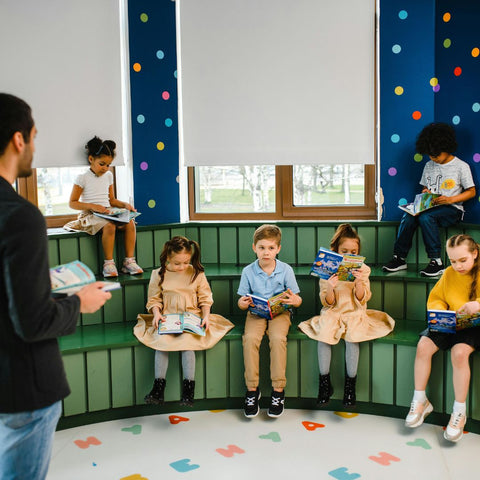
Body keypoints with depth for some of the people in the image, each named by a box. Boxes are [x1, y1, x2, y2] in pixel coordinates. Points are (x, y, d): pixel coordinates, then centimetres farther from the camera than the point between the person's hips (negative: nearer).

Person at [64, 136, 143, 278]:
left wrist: (124, 204, 4)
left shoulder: (108, 176, 16)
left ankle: (129, 260, -17)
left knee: (130, 223, -21)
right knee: (109, 226, -36)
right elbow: (72, 203, -4)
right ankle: (108, 263, -25)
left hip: (107, 213, 6)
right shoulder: (82, 178, -3)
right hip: (90, 216, -6)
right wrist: (93, 206, -17)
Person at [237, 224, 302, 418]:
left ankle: (278, 390, -18)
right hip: (256, 313, 1)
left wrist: (295, 300, -22)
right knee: (250, 338, -28)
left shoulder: (286, 270, -1)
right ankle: (252, 389, -16)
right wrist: (243, 303, -19)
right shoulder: (248, 271, 2)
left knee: (278, 338, -30)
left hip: (279, 312, -1)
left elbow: (297, 299, 2)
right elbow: (242, 300, 5)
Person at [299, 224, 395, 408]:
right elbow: (327, 303, -1)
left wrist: (359, 282, -21)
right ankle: (324, 383, -19)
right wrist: (330, 288, -22)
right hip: (332, 313, 0)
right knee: (323, 332, -31)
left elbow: (362, 300, -3)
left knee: (352, 336, -32)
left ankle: (350, 384, -18)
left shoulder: (363, 270, 4)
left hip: (355, 313, 0)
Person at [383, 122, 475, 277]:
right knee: (408, 216, -26)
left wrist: (450, 199, -15)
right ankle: (399, 258, -21)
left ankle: (436, 262, -32)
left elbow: (471, 192, -1)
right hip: (430, 206, 5)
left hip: (452, 209, -5)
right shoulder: (429, 166, 16)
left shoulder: (461, 166, 0)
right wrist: (425, 194, 0)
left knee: (426, 217, -35)